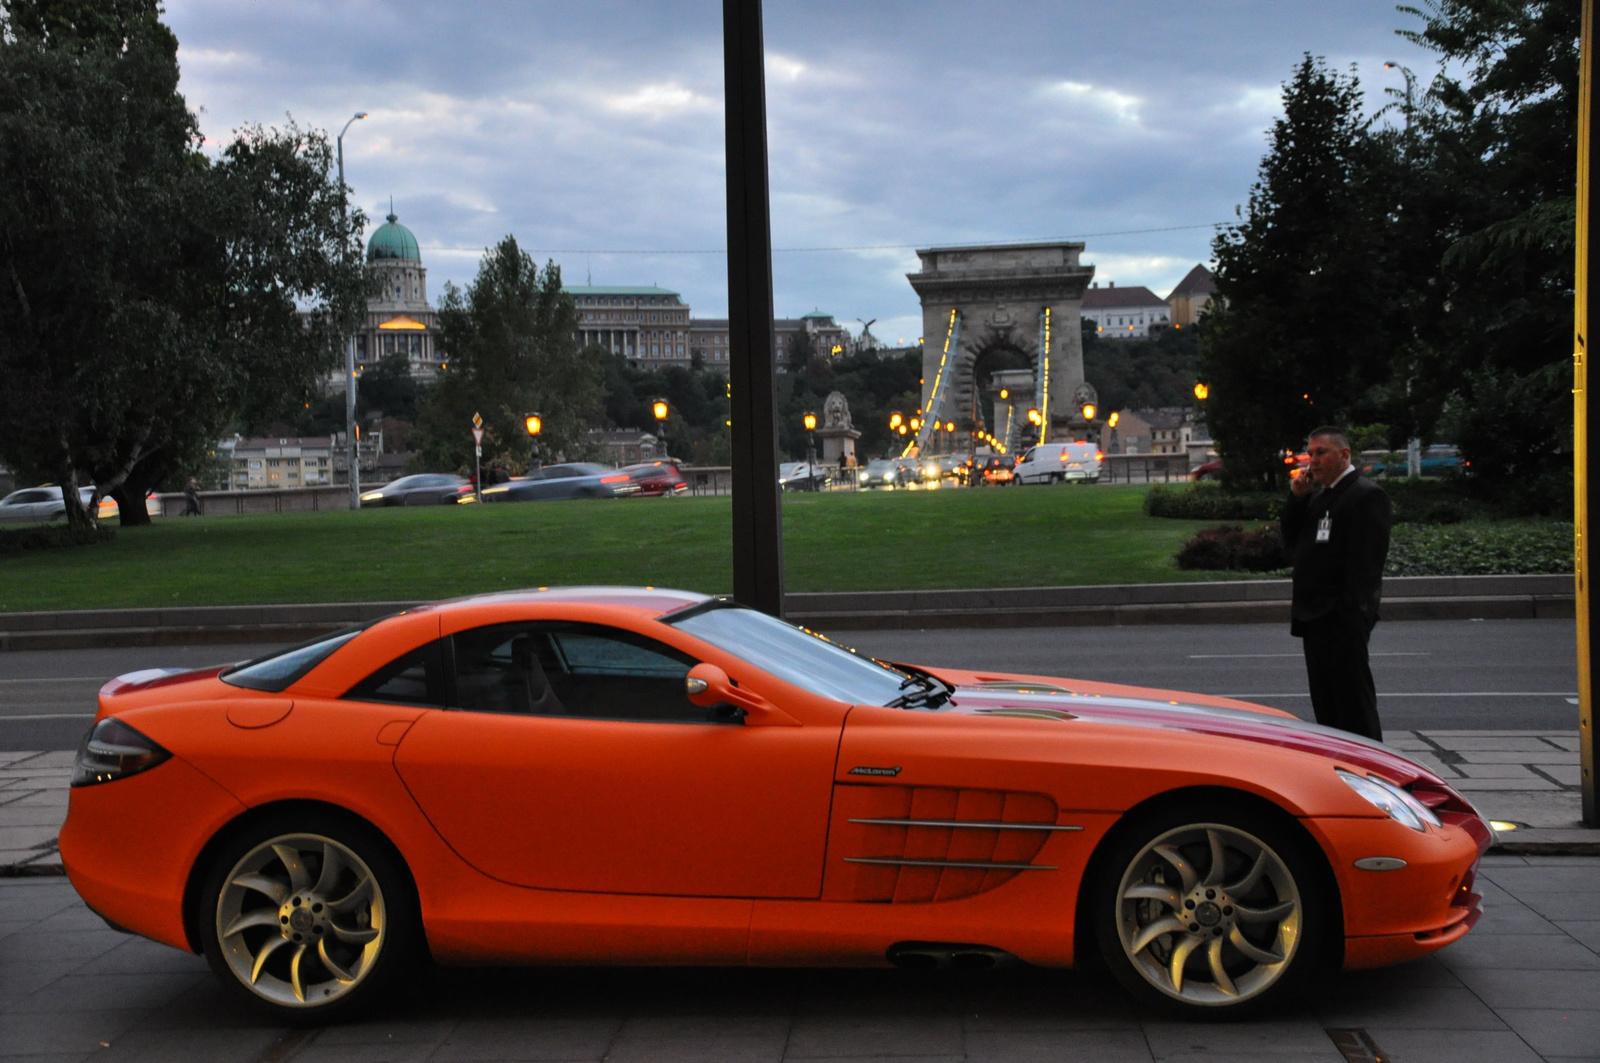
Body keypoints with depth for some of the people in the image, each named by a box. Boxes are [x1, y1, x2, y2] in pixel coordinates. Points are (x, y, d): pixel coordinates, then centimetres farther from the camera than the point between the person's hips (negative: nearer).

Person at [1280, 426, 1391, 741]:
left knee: (1354, 701, -5)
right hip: (1316, 618, 9)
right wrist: (1297, 499, 5)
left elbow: (1366, 559, -17)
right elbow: (1292, 542, 17)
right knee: (1326, 704, 15)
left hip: (1343, 618, -9)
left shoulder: (1366, 494, -10)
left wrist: (1353, 611, -23)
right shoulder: (1318, 497, 19)